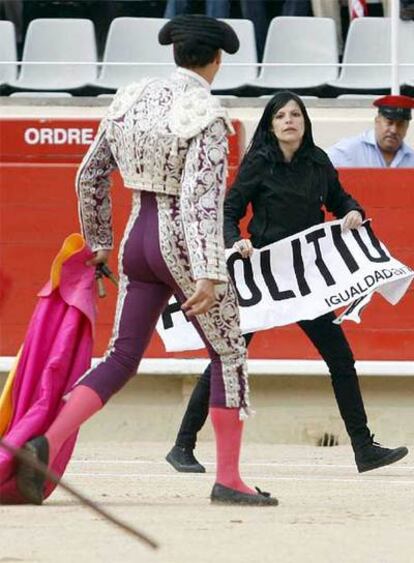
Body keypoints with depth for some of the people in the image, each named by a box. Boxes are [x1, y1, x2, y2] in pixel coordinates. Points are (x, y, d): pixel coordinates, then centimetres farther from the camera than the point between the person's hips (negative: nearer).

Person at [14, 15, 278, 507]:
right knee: (229, 354, 10)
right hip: (182, 243, -6)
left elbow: (89, 177, 12)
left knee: (121, 359, 10)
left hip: (137, 238, 6)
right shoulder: (206, 115, -14)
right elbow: (202, 199, -23)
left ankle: (47, 443, -11)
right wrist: (208, 275, -26)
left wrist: (98, 242, 24)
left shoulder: (131, 100, 6)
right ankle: (228, 480, 11)